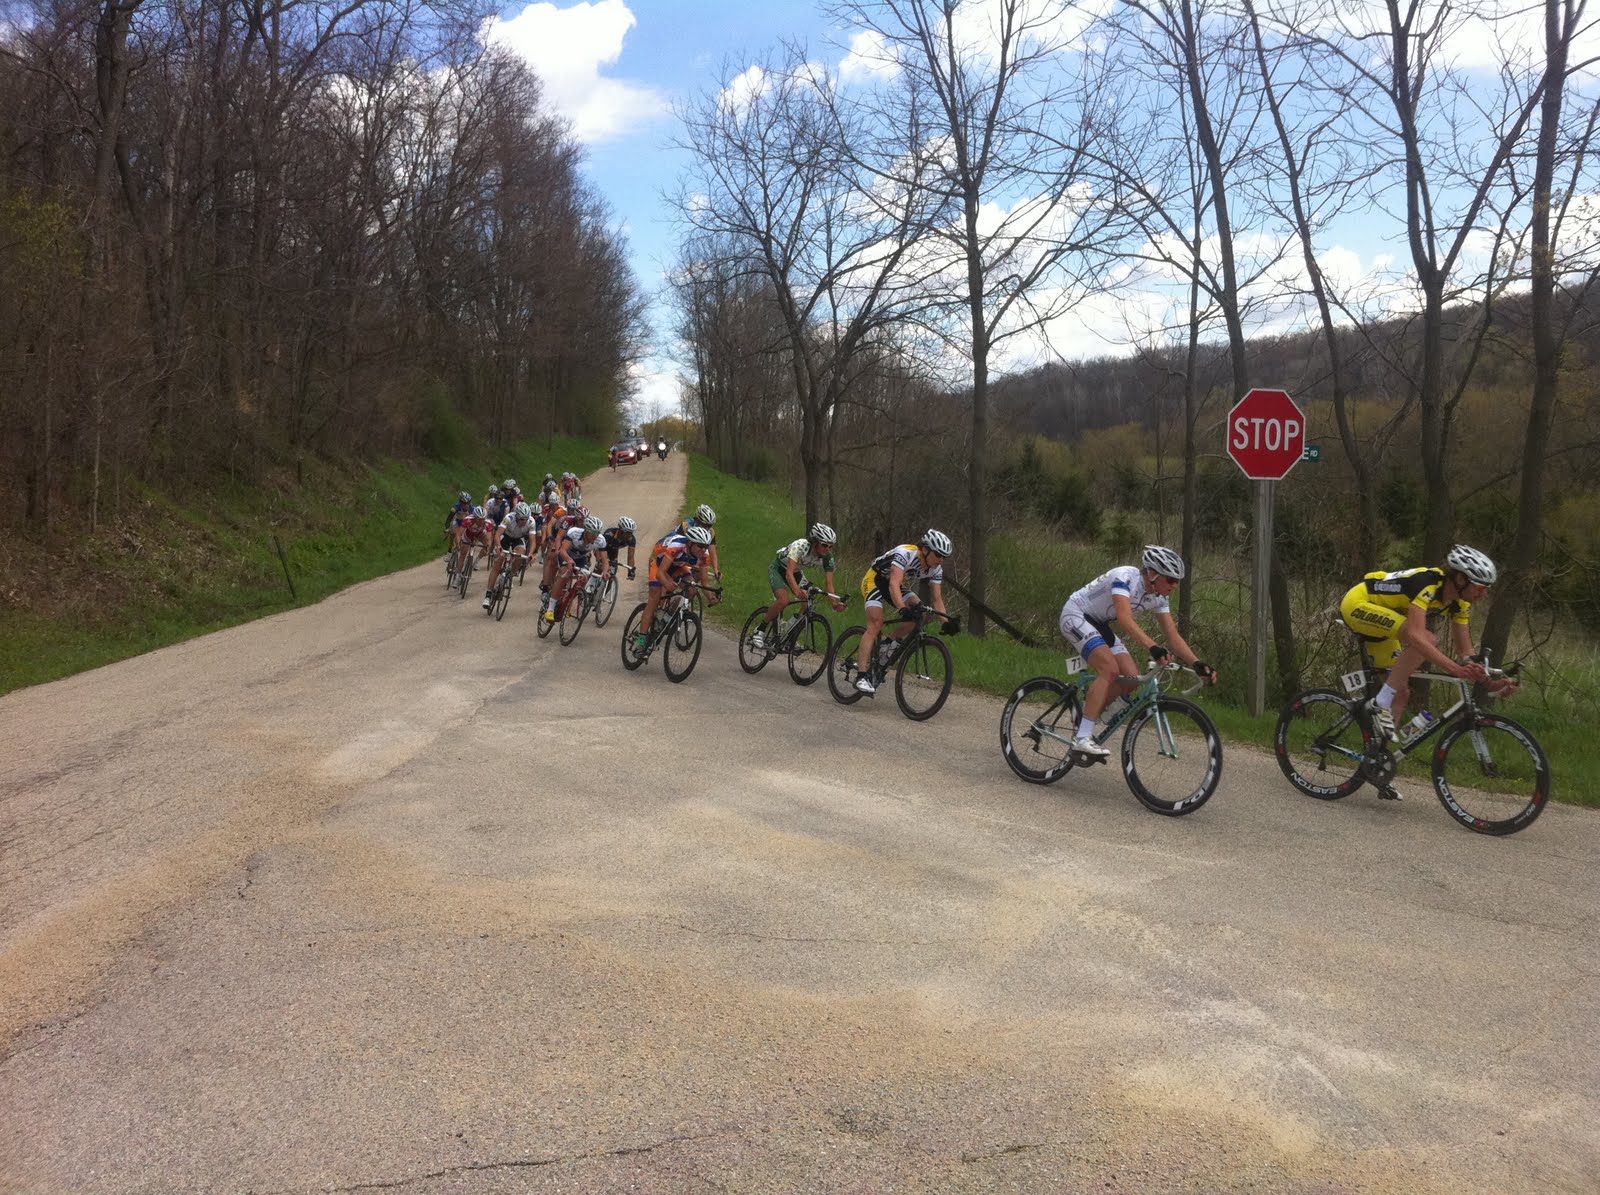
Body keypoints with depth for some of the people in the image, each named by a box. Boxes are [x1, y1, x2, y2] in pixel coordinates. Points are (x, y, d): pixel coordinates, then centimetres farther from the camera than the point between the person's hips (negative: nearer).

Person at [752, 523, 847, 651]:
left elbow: (829, 583, -21)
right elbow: (789, 574, -44)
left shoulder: (827, 557, -20)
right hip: (777, 569, -6)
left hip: (796, 572, 6)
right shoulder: (800, 546, -36)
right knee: (784, 600, -30)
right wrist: (797, 591, -62)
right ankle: (759, 631, -13)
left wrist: (835, 602, -39)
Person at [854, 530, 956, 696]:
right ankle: (862, 676, -28)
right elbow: (893, 585, -44)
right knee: (876, 624, -24)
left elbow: (937, 599, -10)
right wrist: (903, 608, -58)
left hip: (899, 587, 7)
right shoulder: (905, 553, -33)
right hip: (875, 580, -7)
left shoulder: (936, 569, -12)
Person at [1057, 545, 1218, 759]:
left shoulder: (1158, 597, -5)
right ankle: (1082, 739, -26)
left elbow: (1173, 635, -4)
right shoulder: (1125, 577, -29)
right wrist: (1153, 647, -53)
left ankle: (1085, 719, 12)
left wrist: (1198, 664, -17)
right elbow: (1125, 619, -42)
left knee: (1130, 679, -7)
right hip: (1076, 616, -8)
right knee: (1110, 669, -28)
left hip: (1100, 624, 8)